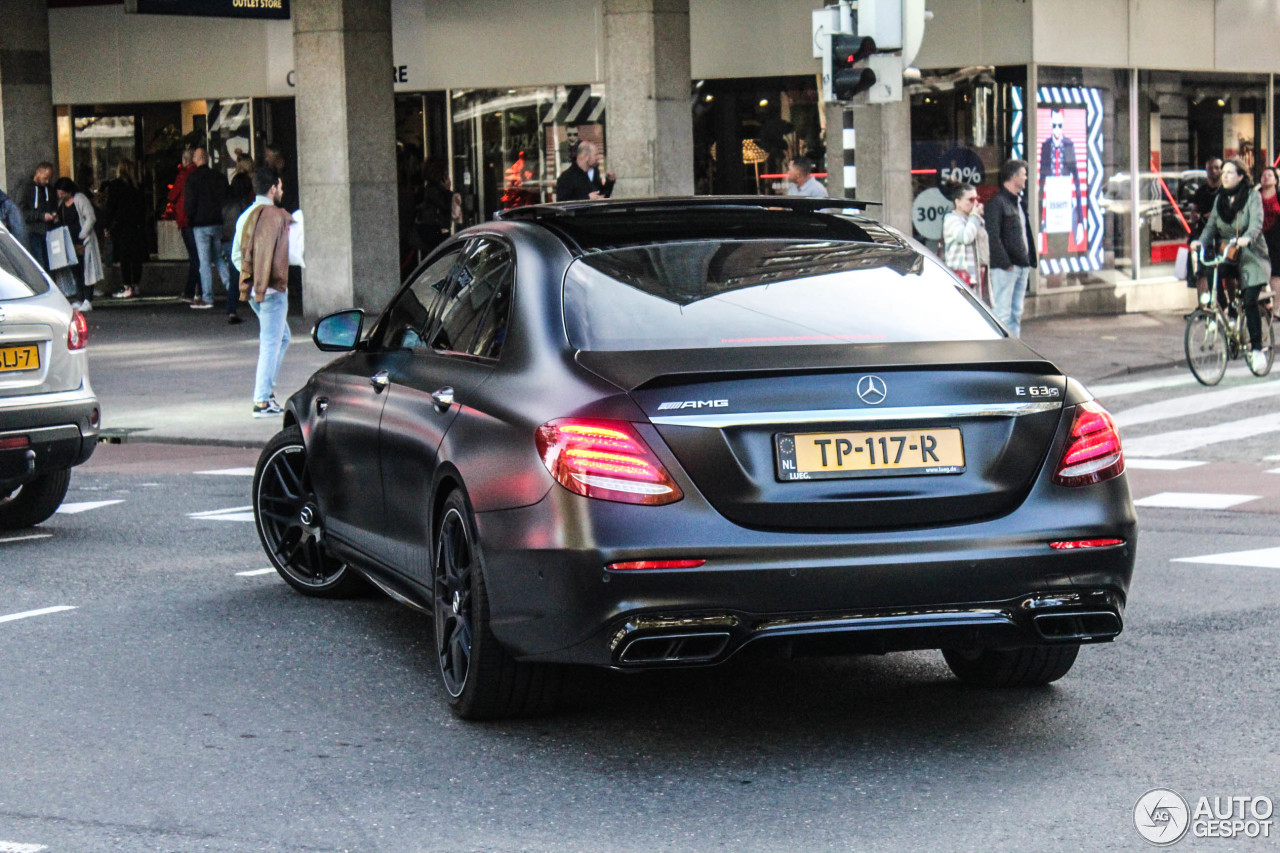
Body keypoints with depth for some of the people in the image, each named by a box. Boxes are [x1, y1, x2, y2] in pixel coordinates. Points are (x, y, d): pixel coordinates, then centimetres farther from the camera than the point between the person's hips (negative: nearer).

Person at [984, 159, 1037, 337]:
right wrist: (1005, 262, -18)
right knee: (1002, 313, -9)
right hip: (1005, 268, -9)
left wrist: (1029, 260, 13)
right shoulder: (998, 202, -10)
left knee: (1017, 313, 11)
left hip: (1022, 266, 9)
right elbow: (992, 236, -16)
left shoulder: (1020, 202, 18)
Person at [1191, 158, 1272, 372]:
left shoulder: (1252, 196, -7)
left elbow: (1256, 222, -22)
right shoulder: (1220, 198, 8)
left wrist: (1247, 238, -42)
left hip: (1251, 256, -5)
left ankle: (1257, 349, -5)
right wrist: (1201, 241, -17)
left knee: (1249, 302, -14)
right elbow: (1211, 225, 3)